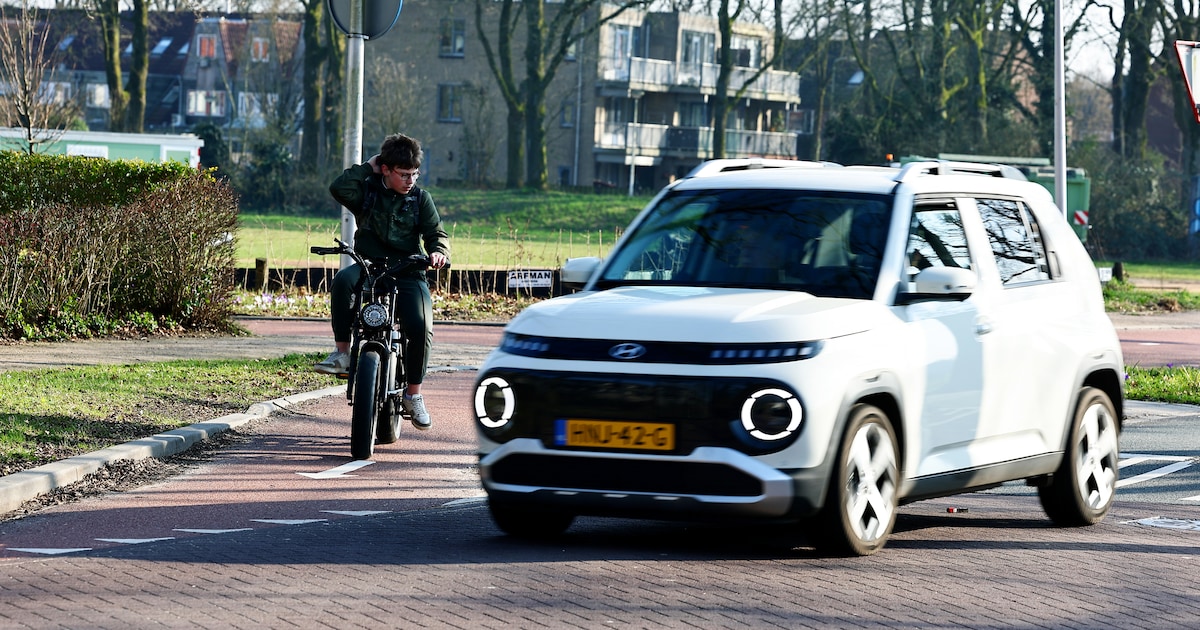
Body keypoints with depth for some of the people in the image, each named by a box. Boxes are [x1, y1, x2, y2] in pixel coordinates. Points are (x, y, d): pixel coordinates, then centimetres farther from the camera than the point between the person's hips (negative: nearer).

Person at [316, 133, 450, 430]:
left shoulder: (420, 198, 11)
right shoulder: (368, 191, 7)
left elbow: (436, 232, 5)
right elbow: (338, 188, -11)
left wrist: (439, 251, -17)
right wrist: (367, 168, -4)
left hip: (407, 272, 0)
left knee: (421, 327, -22)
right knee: (342, 281, -36)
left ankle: (413, 395, -4)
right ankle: (342, 353, -27)